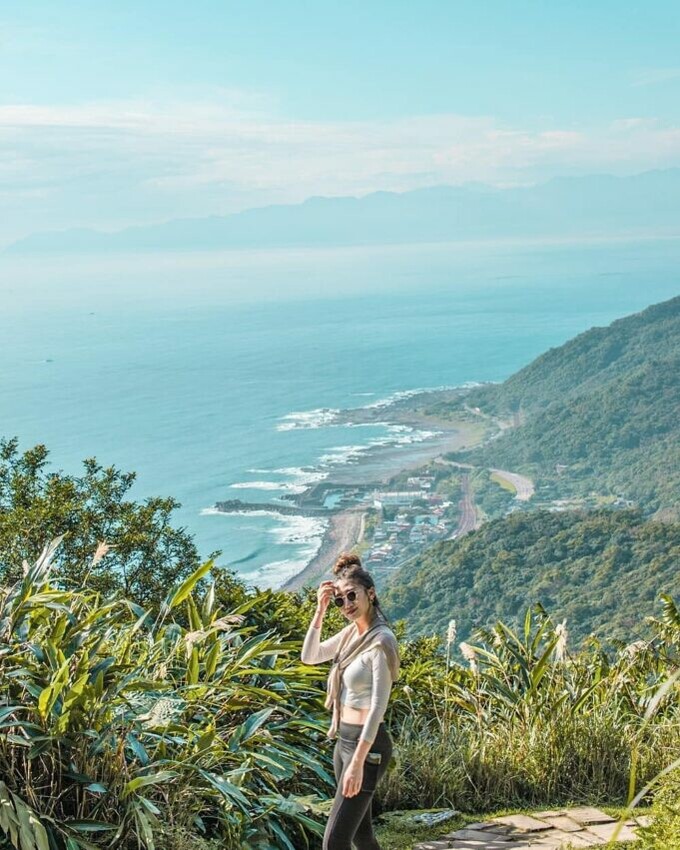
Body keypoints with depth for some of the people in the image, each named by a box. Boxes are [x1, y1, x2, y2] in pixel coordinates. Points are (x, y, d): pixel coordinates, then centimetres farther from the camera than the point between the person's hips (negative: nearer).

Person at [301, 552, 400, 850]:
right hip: (344, 739, 9)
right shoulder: (351, 632, 8)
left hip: (367, 745, -9)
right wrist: (320, 611, 3)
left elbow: (378, 704, -22)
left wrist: (358, 762, -26)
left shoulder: (381, 640, -17)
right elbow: (309, 657, 16)